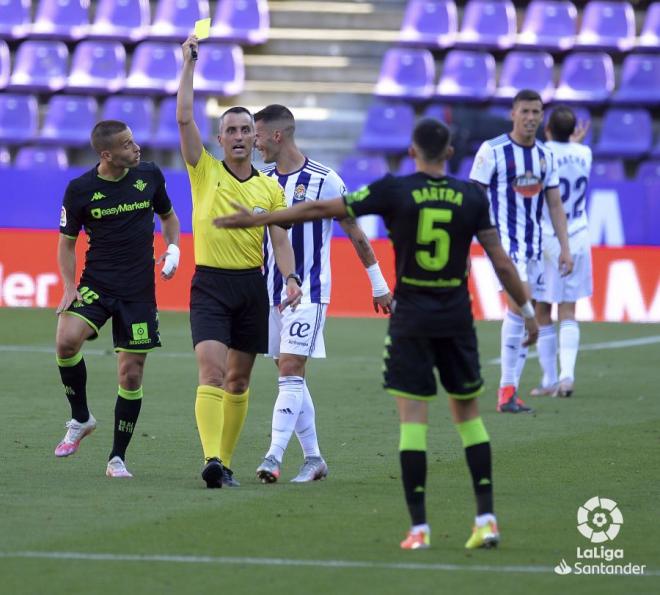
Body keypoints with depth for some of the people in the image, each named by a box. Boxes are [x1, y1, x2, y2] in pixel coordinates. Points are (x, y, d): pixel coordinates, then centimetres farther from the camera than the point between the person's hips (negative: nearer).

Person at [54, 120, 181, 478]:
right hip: (95, 284, -1)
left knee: (131, 373, 0)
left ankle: (117, 458, 13)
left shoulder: (149, 176, 1)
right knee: (66, 340, -27)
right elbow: (67, 241, 6)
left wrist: (173, 249, -1)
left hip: (138, 290, 2)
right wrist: (69, 286, -7)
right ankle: (80, 419, -3)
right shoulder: (79, 189, -5)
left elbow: (168, 216, 18)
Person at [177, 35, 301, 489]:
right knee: (212, 372, -18)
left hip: (251, 286, 3)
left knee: (239, 379, 8)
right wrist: (189, 64, -8)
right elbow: (184, 118, -8)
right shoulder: (205, 170, 1)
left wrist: (291, 278, -14)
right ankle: (211, 458, -29)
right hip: (210, 284, -3)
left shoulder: (271, 188, 8)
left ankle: (225, 461, 16)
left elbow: (280, 239, 3)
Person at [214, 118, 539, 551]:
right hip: (457, 320, 2)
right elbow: (501, 261, 0)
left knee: (413, 417, -1)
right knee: (468, 413, 13)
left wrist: (257, 219, 5)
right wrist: (527, 309, 12)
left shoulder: (394, 191, -6)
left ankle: (419, 527, -5)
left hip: (411, 319, -2)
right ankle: (486, 518, 7)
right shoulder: (472, 196, -1)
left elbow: (321, 209, -4)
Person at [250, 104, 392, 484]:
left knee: (290, 371, -14)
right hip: (271, 292, 6)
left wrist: (379, 285, 2)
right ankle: (313, 458, 16)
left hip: (308, 292, -6)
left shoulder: (323, 181, -8)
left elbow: (355, 233, -1)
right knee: (291, 375, 8)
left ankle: (275, 457, -20)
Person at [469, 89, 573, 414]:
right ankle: (507, 390, -17)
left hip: (533, 244, 6)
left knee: (524, 317, 5)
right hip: (503, 240, -6)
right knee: (519, 305, -21)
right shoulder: (492, 151, -7)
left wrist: (565, 247, 9)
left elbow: (554, 205, 16)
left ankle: (509, 393, 10)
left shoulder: (546, 155, 11)